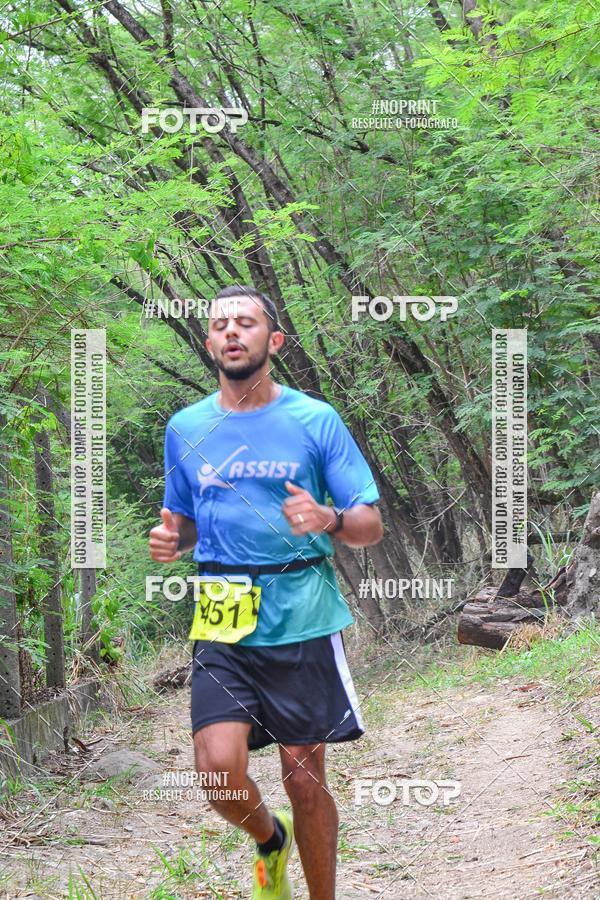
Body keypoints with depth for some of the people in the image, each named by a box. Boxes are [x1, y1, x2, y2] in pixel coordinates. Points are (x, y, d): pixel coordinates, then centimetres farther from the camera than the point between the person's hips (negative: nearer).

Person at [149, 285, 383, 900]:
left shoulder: (315, 421, 0)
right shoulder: (186, 428, 9)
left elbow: (371, 525, -1)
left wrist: (327, 520, -23)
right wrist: (170, 539, -2)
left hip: (303, 620, -2)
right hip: (222, 623, 2)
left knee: (304, 776, 3)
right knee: (219, 769, -13)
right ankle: (269, 837, 20)